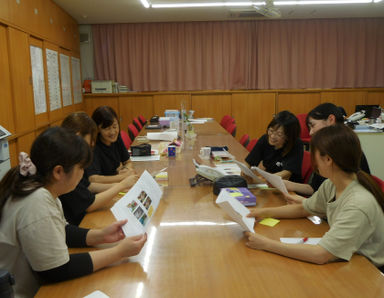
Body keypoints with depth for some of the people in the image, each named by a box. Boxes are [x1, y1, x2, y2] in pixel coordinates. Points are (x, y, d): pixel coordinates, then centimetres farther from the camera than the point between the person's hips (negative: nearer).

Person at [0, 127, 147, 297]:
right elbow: (59, 271, -23)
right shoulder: (37, 204, -28)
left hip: (43, 283, 7)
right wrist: (119, 252, -20)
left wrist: (101, 236, -4)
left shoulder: (43, 189, -2)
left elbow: (61, 232, 10)